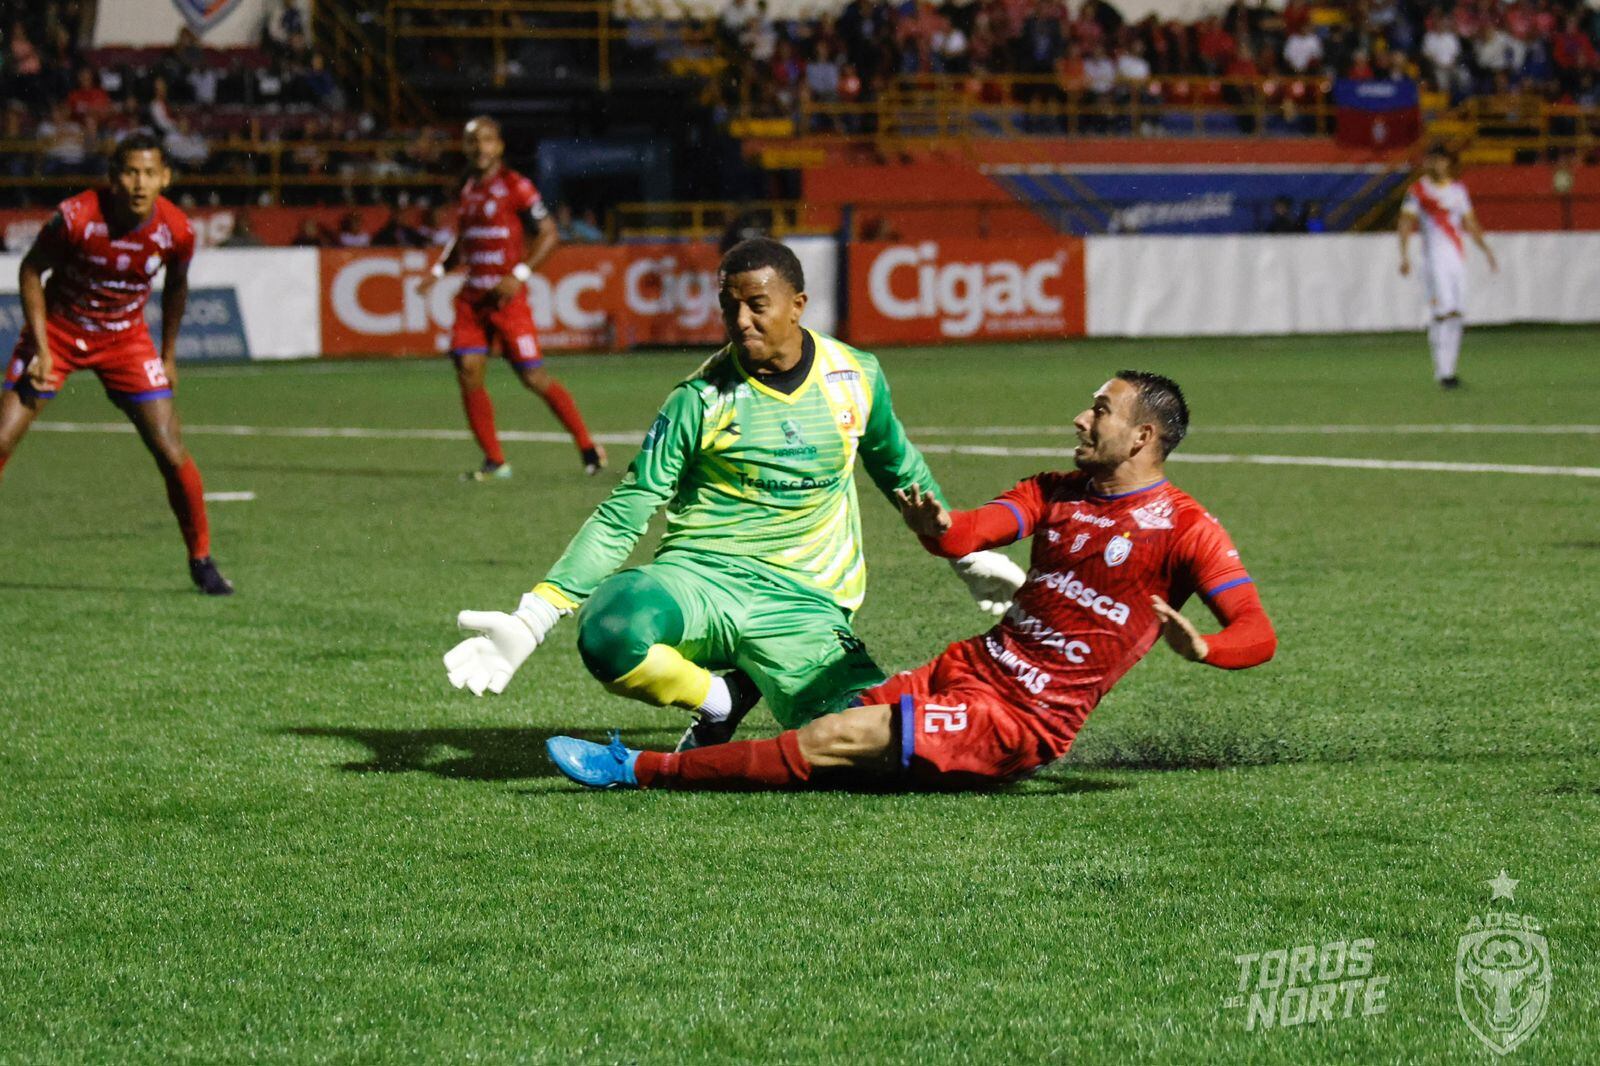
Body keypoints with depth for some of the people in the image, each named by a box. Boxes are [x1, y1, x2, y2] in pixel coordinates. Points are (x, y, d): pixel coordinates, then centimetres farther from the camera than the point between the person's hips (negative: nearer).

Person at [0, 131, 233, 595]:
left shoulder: (176, 231, -17)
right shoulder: (76, 217, -26)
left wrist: (168, 355, 11)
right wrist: (41, 348, -14)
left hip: (126, 339, 1)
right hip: (58, 331, -1)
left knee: (172, 456, -8)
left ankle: (201, 560, 11)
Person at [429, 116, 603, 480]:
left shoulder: (515, 187, -8)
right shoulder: (469, 189, 14)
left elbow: (549, 235, -9)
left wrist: (519, 275, -18)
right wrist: (439, 269, 13)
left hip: (506, 297, -6)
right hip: (471, 297, 6)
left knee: (533, 377, -6)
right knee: (468, 373, -7)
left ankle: (588, 447, 9)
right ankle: (494, 461, 2)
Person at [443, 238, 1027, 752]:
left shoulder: (857, 378, 6)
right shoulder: (701, 399, -3)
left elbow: (902, 471, 26)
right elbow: (622, 517, -2)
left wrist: (970, 557, 35)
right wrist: (532, 620, -12)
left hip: (803, 604, 2)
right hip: (699, 578, -2)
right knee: (609, 635, -37)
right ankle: (720, 700, -2)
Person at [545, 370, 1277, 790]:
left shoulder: (1182, 528, -7)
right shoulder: (1057, 492, 14)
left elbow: (1258, 634, -13)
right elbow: (970, 535, -1)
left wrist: (1201, 647, -35)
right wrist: (936, 526, -26)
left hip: (1023, 722, -7)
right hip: (968, 670, 7)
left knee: (833, 742, -15)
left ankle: (640, 771, -14)